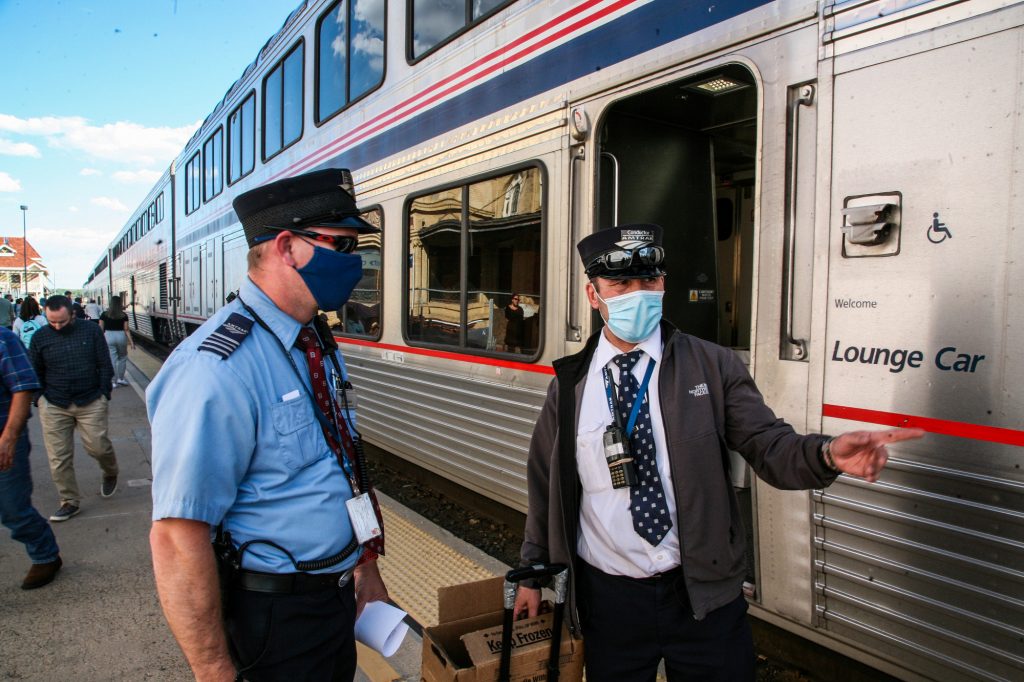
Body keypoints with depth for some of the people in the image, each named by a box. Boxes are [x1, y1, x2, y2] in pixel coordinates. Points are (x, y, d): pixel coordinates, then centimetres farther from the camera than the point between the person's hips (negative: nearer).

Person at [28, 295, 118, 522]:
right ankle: (70, 501, 16)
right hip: (53, 406, 2)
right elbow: (35, 373, 10)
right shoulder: (40, 337, 2)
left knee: (97, 446, -5)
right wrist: (41, 400, 5)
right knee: (59, 457, 2)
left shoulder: (91, 331, -2)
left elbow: (105, 366, 2)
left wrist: (103, 395, -1)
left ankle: (110, 474, 28)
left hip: (90, 403, -1)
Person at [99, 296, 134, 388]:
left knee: (112, 359, 4)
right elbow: (126, 330, -3)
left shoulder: (105, 315, 0)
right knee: (122, 357, 19)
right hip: (121, 336, 0)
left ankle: (114, 381, 7)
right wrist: (131, 342, 0)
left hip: (108, 336, 0)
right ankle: (121, 378, 20)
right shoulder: (123, 315, -1)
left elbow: (101, 328, 0)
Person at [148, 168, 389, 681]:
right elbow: (177, 538, -25)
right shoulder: (218, 370, -26)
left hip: (338, 596, 8)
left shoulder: (319, 344, 3)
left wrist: (365, 570, 13)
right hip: (275, 618, -8)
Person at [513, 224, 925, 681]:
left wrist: (828, 453, -29)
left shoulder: (712, 366, -3)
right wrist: (533, 573, 12)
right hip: (608, 599, 1)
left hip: (704, 596, 0)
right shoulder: (569, 383, 0)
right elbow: (545, 481, 8)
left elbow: (769, 447, -7)